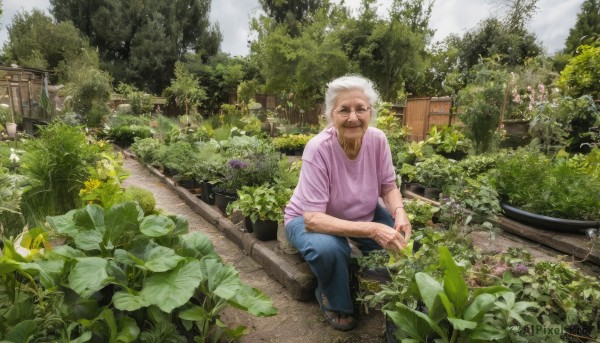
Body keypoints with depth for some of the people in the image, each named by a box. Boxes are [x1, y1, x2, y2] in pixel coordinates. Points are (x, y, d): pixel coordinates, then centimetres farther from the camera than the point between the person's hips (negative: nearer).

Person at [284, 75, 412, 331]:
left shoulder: (378, 140, -18)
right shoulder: (318, 148, -32)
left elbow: (388, 186, -4)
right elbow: (313, 218, -34)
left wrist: (399, 213, -27)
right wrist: (372, 230, -43)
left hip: (362, 213, 5)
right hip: (309, 219, -4)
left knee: (402, 236, -14)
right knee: (328, 248, -35)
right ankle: (334, 301, 1)